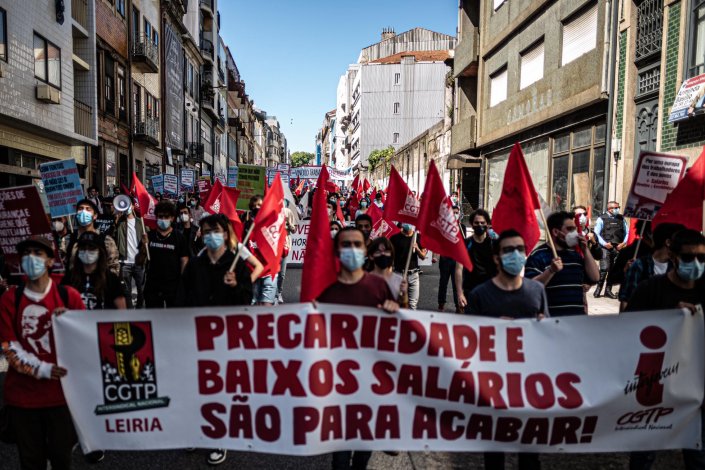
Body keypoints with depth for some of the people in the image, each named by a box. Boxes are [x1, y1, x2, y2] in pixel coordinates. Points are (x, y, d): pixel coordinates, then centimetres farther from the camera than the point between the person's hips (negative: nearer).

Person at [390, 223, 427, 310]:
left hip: (414, 274, 2)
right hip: (399, 273, -2)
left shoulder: (418, 237, 7)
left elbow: (423, 257, 7)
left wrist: (417, 248, -12)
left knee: (413, 303, 3)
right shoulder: (395, 238, 0)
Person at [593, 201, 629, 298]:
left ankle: (608, 290, 16)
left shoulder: (621, 219, 13)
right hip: (606, 247, -4)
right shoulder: (602, 219, 0)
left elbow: (627, 232, 15)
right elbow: (596, 233, -4)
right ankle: (598, 288, 1)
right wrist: (604, 243, -13)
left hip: (618, 247, 5)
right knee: (604, 268, -12)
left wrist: (624, 243, 1)